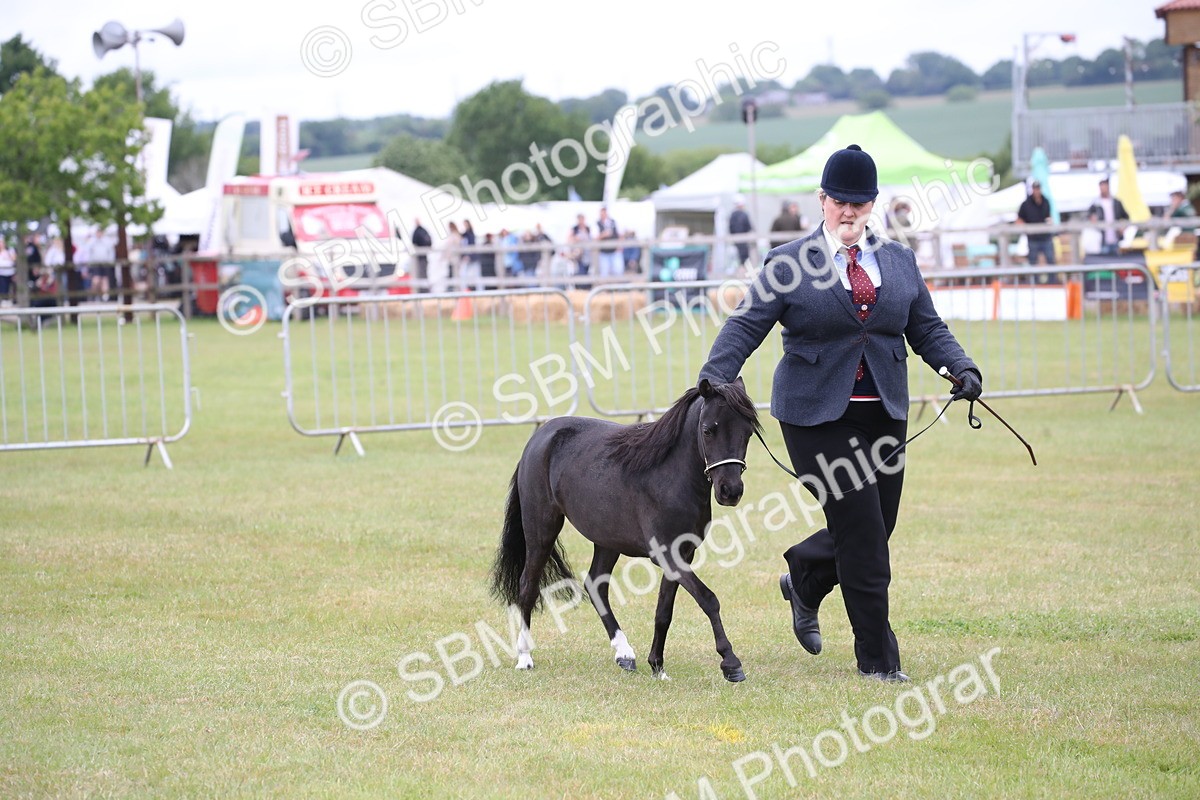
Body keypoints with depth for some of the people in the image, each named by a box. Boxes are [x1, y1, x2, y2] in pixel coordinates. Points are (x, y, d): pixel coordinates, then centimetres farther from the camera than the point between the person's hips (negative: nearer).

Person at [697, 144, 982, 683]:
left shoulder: (899, 261, 12)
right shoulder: (787, 264, -1)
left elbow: (927, 329, 13)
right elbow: (745, 326, -4)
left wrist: (961, 367, -5)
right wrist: (712, 379, -19)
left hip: (884, 413, 5)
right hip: (817, 416, -5)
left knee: (874, 531, 8)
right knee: (862, 533, -9)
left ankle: (804, 582, 40)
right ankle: (877, 658, 3)